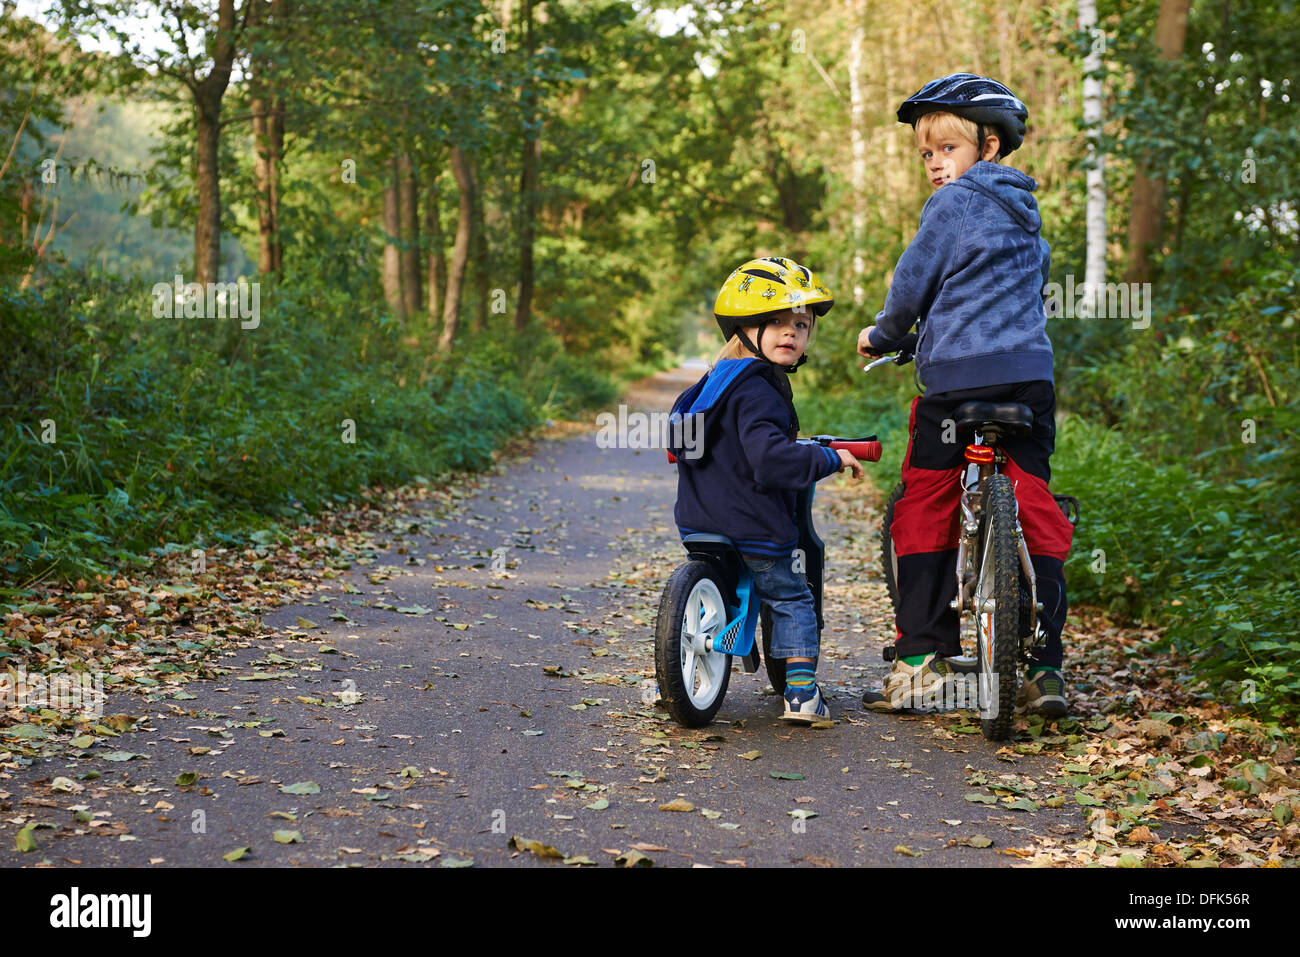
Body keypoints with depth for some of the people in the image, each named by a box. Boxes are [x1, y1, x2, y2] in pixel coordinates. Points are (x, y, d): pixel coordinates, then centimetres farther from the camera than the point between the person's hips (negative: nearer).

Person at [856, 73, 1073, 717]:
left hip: (957, 375, -7)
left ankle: (922, 663, 1)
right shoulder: (1025, 212, 20)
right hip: (1031, 374, 7)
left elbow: (912, 285, -2)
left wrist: (881, 336, 17)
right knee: (1034, 510, 6)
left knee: (924, 513, 2)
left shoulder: (952, 204, -3)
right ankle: (1045, 668, 5)